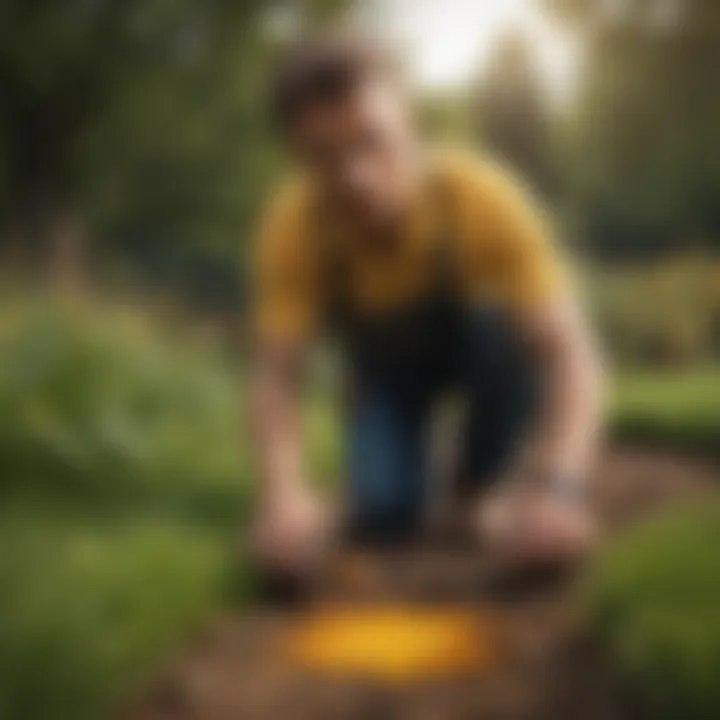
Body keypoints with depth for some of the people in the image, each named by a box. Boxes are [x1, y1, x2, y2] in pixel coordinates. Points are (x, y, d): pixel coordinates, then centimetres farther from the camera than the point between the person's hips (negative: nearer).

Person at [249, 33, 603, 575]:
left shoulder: (480, 197, -37)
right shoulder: (294, 224, -33)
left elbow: (568, 350, -44)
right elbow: (276, 374, -37)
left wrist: (560, 485, -62)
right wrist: (285, 494, -57)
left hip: (474, 343, 0)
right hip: (384, 361, 1)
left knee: (504, 327, -34)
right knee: (381, 514, -22)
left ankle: (479, 494, -8)